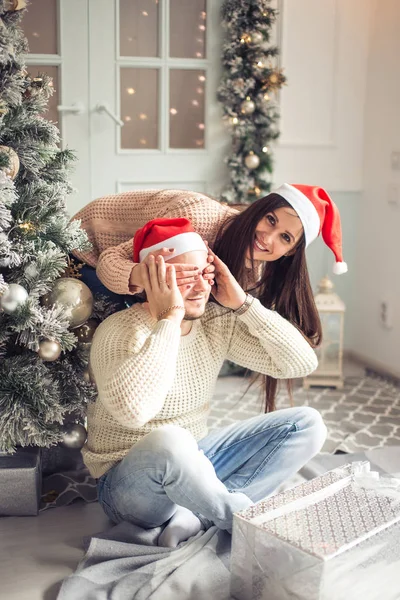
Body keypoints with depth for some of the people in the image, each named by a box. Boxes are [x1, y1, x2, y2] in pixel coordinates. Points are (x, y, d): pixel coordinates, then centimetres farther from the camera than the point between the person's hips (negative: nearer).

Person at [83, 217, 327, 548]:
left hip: (193, 467, 7)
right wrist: (169, 319, -32)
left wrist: (243, 302, -16)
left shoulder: (218, 321, -3)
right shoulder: (120, 331, -20)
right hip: (127, 485, -6)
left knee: (307, 424, -4)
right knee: (168, 441, -41)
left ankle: (196, 515, -16)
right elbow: (133, 409, -40)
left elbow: (302, 363, -9)